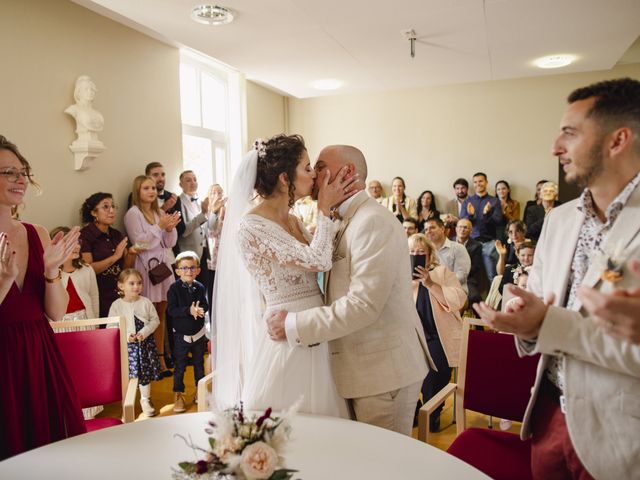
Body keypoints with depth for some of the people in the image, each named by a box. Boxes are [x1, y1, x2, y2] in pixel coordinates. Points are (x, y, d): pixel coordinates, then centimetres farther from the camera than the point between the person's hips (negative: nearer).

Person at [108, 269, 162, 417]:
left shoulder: (146, 302, -3)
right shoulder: (117, 305, -7)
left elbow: (155, 320, 1)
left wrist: (144, 332, -14)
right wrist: (126, 335, -18)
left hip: (145, 343, 2)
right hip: (126, 345, -2)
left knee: (146, 372, 11)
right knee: (127, 373, 3)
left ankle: (145, 399, 30)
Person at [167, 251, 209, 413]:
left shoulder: (200, 287, -3)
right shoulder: (174, 288, -13)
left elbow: (205, 305, -2)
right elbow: (171, 310, -20)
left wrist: (201, 310, -24)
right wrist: (189, 310, -30)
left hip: (199, 333, 3)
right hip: (181, 334, -3)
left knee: (199, 364, 17)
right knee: (180, 366, 5)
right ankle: (178, 395, 18)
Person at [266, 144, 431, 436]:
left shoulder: (373, 221, -19)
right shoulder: (348, 224, 13)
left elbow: (364, 304, -26)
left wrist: (294, 326, -22)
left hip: (384, 371, -9)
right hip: (362, 368, 9)